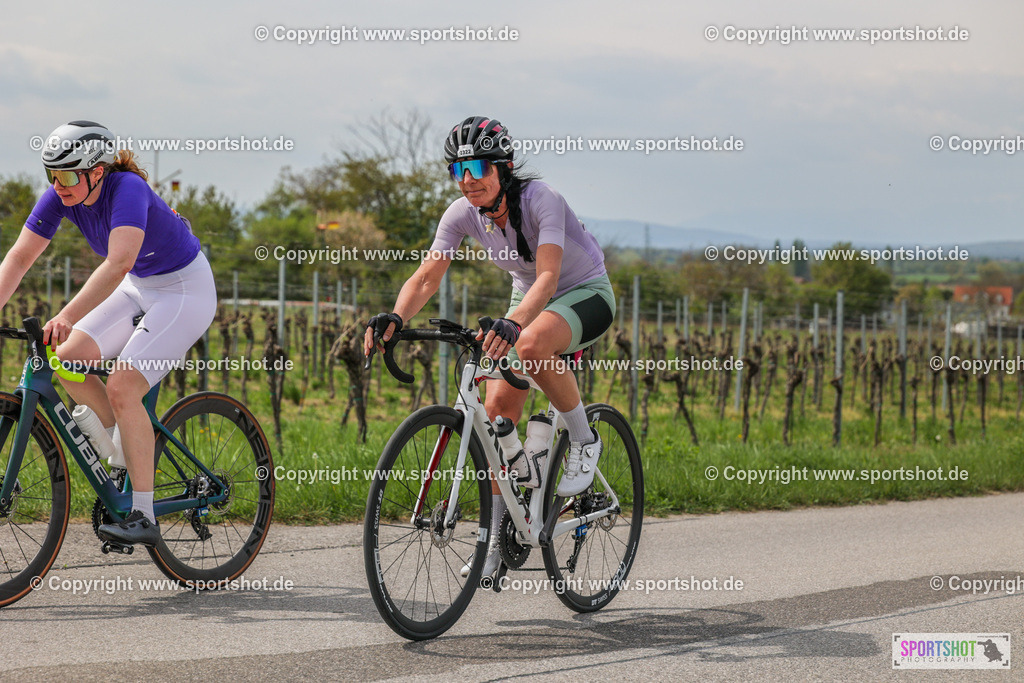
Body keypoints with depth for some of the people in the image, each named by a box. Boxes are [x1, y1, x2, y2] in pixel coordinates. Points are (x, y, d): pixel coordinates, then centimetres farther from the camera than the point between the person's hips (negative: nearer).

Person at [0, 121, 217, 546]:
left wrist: (67, 316, -54)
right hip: (139, 288, 7)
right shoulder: (61, 196, -11)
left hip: (186, 290, -7)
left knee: (121, 386, -21)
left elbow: (119, 262, -45)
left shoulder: (127, 189, -31)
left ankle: (143, 517, -16)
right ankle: (127, 453, 11)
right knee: (68, 359, -11)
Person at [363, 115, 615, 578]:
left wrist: (511, 325, -60)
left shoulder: (540, 200, -30)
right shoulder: (462, 213, -14)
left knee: (530, 345, -39)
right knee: (497, 409, -9)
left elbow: (548, 276, -42)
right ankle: (495, 538, 0)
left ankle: (584, 440, -15)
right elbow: (427, 277, -18)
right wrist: (395, 319, -39)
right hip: (528, 299, 6)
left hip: (586, 294, -6)